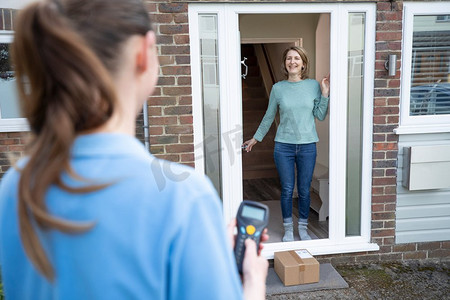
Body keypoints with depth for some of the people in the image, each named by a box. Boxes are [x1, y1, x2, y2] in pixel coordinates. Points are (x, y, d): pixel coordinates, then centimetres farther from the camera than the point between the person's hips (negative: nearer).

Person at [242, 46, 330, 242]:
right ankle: (288, 229, 24)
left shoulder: (313, 85, 2)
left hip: (307, 146, 1)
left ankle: (303, 228, 27)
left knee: (304, 190, 9)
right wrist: (256, 138, 15)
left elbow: (320, 116, 3)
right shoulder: (278, 88, 1)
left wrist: (325, 94, -7)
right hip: (283, 146, 0)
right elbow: (269, 117, 11)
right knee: (287, 190, 6)